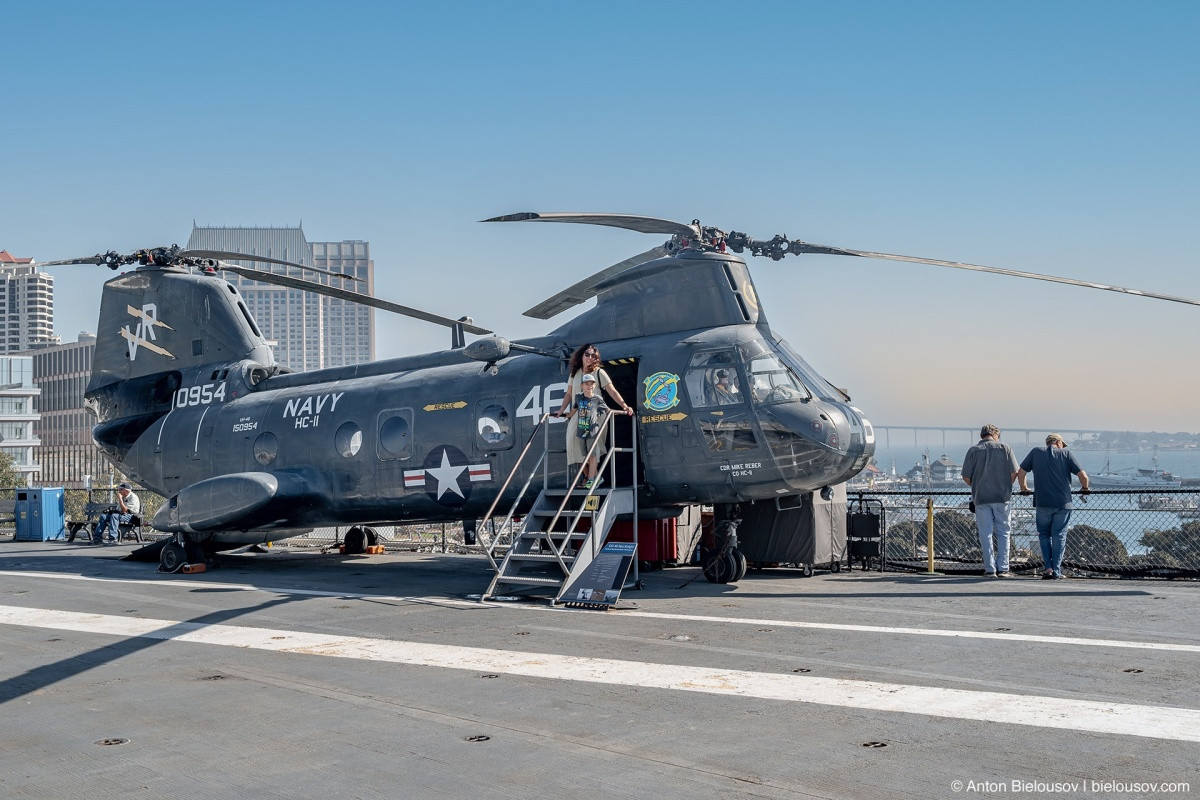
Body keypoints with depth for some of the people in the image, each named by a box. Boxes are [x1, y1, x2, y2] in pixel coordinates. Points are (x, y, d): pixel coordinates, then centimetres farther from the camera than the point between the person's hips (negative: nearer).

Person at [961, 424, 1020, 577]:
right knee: (1003, 533, 7)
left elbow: (966, 477, -1)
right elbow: (1014, 472, -2)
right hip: (1002, 496, 0)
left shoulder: (973, 451, 3)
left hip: (981, 497, 0)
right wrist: (1005, 487, 14)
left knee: (985, 534, 5)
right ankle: (1003, 569, 4)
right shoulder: (1004, 448, 3)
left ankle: (990, 569, 4)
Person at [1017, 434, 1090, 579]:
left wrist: (1024, 488, 24)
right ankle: (1056, 570, 4)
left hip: (1042, 503, 1)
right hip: (1063, 502, -1)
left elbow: (1020, 473, 7)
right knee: (1059, 535, 6)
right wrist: (1085, 488, 18)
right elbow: (1082, 475, -1)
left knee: (1044, 534, 13)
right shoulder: (1066, 453, 5)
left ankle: (1048, 567, 1)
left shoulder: (1036, 452, 9)